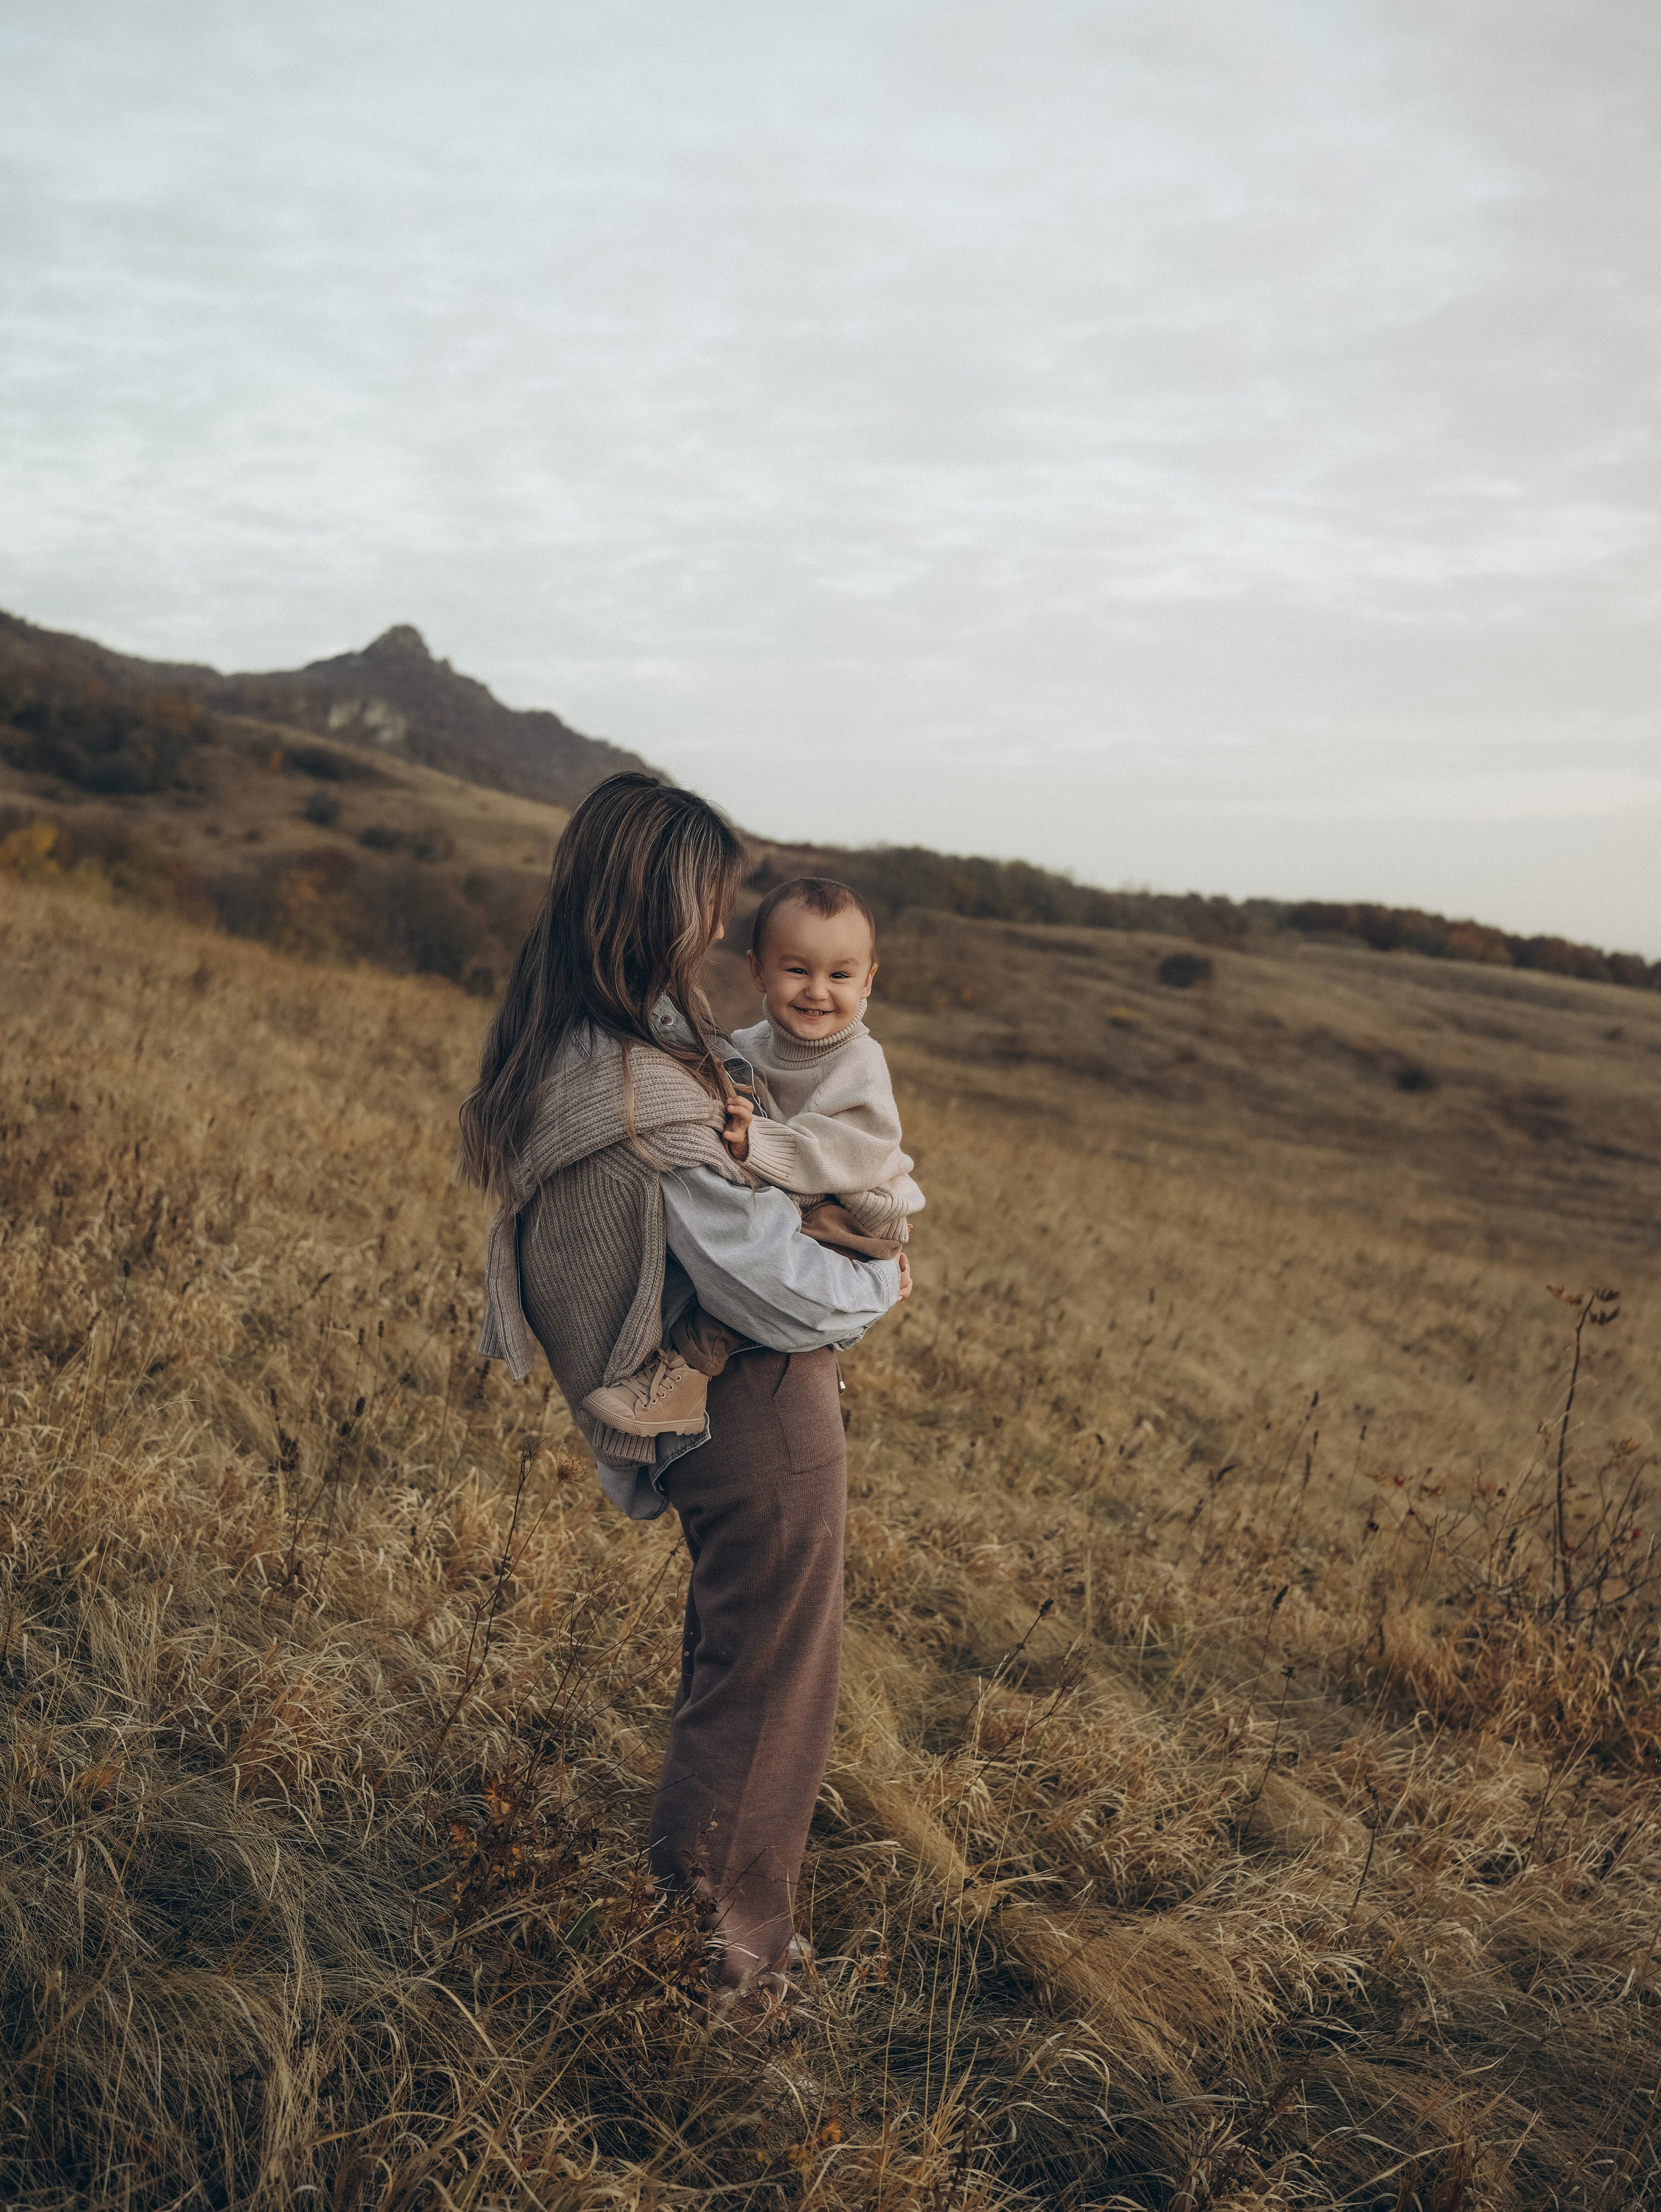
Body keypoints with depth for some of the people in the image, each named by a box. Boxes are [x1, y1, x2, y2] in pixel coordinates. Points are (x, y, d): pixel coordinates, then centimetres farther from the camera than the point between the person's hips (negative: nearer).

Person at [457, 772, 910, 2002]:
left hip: (688, 1420, 9)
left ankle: (690, 1885, 45)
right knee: (773, 1682, 8)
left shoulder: (551, 1056, -1)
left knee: (723, 1658, 27)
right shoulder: (650, 1090, -29)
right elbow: (769, 1285, -24)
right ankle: (732, 1946, 24)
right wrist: (881, 1288, -6)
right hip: (758, 1416, -9)